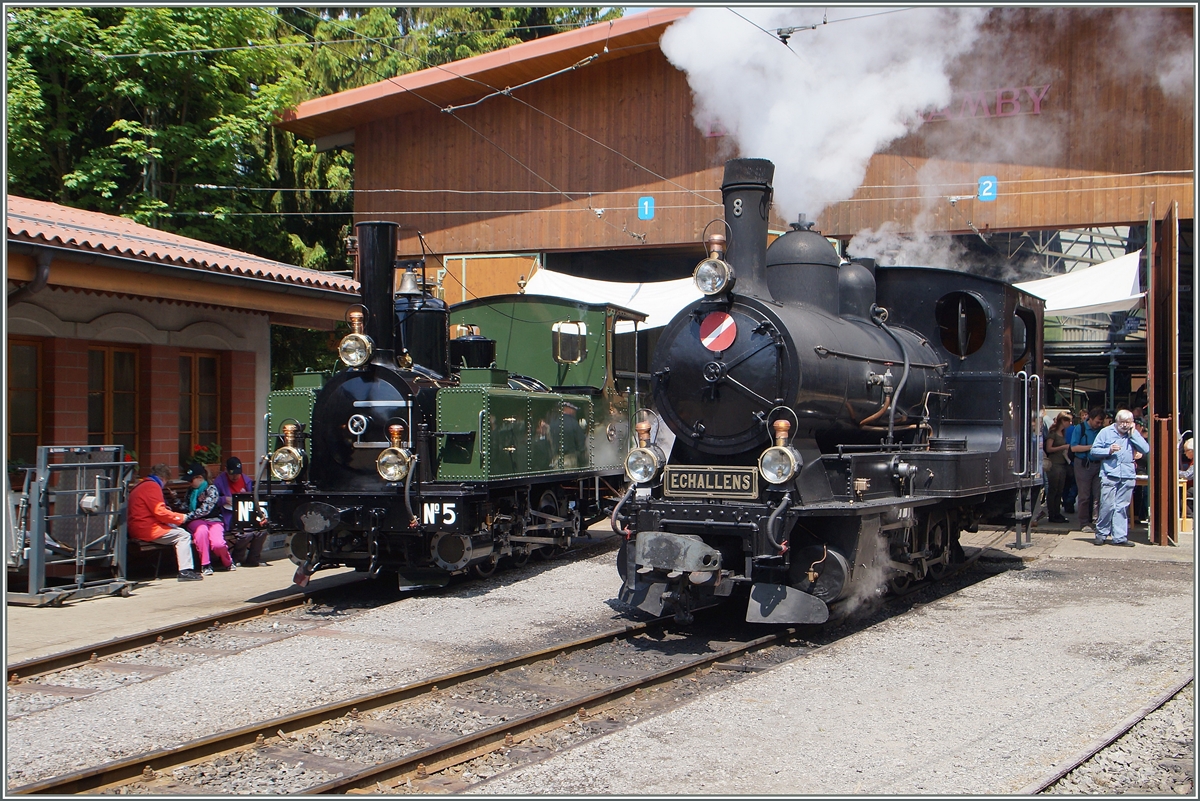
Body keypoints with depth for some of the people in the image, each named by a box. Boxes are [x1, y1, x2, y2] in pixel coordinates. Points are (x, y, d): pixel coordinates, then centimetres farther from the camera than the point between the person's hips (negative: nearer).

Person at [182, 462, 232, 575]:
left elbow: (205, 509, -14)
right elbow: (186, 508, 21)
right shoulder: (191, 492, 19)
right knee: (202, 530, -37)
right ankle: (205, 565, -29)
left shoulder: (211, 489, -2)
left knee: (218, 544, -31)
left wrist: (187, 517, -17)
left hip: (213, 520, -3)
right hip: (197, 521, 3)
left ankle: (227, 562, 6)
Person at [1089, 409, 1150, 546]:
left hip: (1127, 476, 3)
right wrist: (1109, 450, -12)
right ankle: (1101, 534, 4)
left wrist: (1133, 433, -2)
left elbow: (1146, 450, -1)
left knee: (1122, 507, 4)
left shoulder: (1134, 435, 12)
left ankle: (1120, 536, 8)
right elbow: (1093, 451, 4)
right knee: (1107, 505, -8)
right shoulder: (1106, 432, 6)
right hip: (1109, 474, -2)